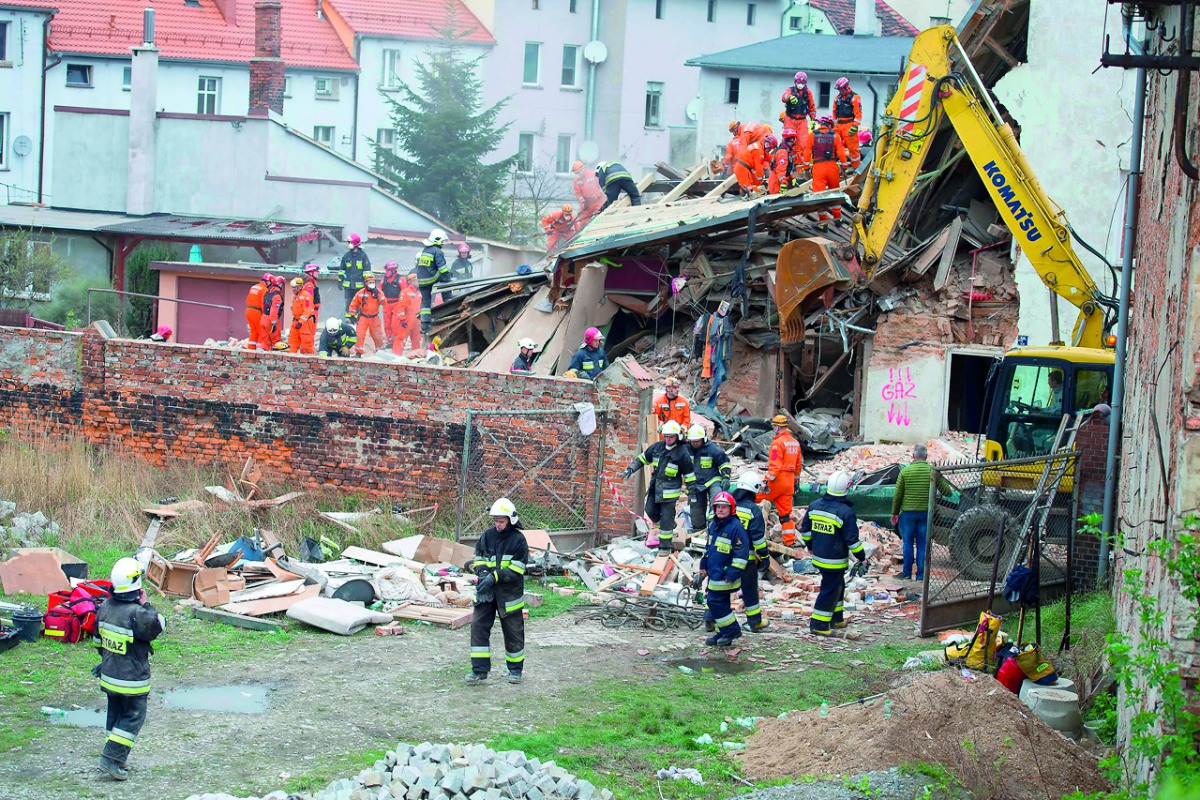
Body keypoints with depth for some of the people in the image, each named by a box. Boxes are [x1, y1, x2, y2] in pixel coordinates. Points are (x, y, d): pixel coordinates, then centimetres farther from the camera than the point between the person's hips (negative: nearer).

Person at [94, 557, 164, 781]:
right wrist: (146, 605, -7)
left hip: (109, 675, 7)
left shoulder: (105, 607, -2)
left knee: (115, 714, 19)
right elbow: (157, 628, -12)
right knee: (133, 717, 4)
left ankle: (114, 757, 25)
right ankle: (112, 758, -2)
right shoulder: (137, 614, -27)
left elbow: (98, 639, 11)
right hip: (132, 678, -7)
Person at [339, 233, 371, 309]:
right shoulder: (346, 255, 6)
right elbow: (342, 269, 14)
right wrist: (340, 281, 11)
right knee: (348, 302, 8)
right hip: (348, 285, 3)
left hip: (359, 285, -3)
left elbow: (367, 270, -1)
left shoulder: (363, 255, -3)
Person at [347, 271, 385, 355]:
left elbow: (383, 302, -15)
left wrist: (378, 294, -25)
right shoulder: (361, 293, -6)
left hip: (374, 318, 1)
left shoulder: (378, 291, -4)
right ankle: (358, 353, -1)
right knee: (359, 335, -9)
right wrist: (352, 316, -1)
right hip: (363, 317, -1)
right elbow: (353, 305, 3)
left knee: (378, 336, 7)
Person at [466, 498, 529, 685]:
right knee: (478, 627, -5)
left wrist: (494, 577, -24)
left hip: (509, 594, -3)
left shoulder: (518, 540, -9)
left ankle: (515, 669, 24)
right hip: (486, 592, 4)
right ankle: (479, 670, -2)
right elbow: (477, 559, 10)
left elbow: (516, 571, -14)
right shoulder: (487, 536, 4)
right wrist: (482, 571, -12)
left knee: (513, 633, 8)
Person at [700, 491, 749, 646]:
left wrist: (733, 573, -20)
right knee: (720, 603, 13)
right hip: (714, 573, 9)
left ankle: (731, 630, 0)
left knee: (715, 601, -11)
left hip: (725, 575, -9)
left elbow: (741, 554, -18)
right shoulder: (713, 525, 11)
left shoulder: (736, 527, -16)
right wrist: (704, 564, 24)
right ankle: (721, 634, 22)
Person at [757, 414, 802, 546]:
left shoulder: (778, 443, -14)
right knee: (785, 512, 11)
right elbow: (798, 465, 20)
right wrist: (795, 482, 28)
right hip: (789, 482, 8)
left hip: (777, 480, -8)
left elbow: (775, 465, -20)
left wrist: (767, 481, -20)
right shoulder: (795, 442, 13)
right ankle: (790, 541, 9)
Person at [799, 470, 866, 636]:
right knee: (830, 590, 2)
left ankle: (836, 618, 33)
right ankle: (818, 624, 4)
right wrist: (861, 557, -4)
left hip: (818, 556, 7)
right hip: (835, 561, -7)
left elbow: (805, 529, 11)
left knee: (837, 586, 23)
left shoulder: (815, 505, 1)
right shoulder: (845, 512, -20)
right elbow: (852, 539, -16)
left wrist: (809, 545, 28)